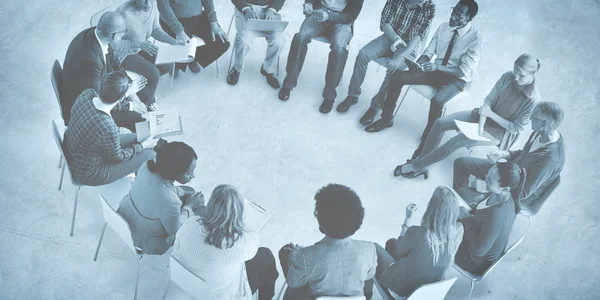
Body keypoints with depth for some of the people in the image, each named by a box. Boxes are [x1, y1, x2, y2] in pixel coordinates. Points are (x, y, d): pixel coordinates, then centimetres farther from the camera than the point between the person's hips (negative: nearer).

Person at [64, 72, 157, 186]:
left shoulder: (87, 94, -21)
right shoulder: (108, 128, -41)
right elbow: (117, 157, -18)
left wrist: (127, 92, 17)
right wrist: (144, 145, -4)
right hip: (87, 173, -7)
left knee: (135, 138, 17)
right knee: (149, 153, 2)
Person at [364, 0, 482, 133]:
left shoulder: (476, 39, -19)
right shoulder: (444, 27, -2)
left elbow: (463, 71, -23)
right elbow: (428, 52, 3)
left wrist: (438, 67, -36)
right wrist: (418, 64, -20)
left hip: (456, 78, -6)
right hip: (436, 70, 6)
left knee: (437, 100, -37)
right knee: (397, 77, -12)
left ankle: (427, 139, -13)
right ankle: (387, 118, 3)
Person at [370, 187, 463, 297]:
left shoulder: (416, 233, -36)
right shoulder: (458, 230, -22)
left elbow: (399, 251, -12)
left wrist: (408, 219, -6)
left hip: (403, 287, -5)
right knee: (392, 242, 28)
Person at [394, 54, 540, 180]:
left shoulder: (532, 100, -22)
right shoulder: (508, 76, -9)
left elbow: (515, 128, -18)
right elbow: (489, 99, -4)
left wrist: (491, 114, -26)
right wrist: (481, 123, -20)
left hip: (501, 132, -6)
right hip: (485, 116, 6)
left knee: (459, 140, -26)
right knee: (440, 123, -11)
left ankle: (416, 166, -15)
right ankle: (420, 162, -3)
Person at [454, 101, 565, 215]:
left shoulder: (550, 159, -36)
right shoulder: (542, 133, -11)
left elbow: (523, 193, -29)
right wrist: (503, 154, -8)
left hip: (518, 196, -8)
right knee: (461, 163, 6)